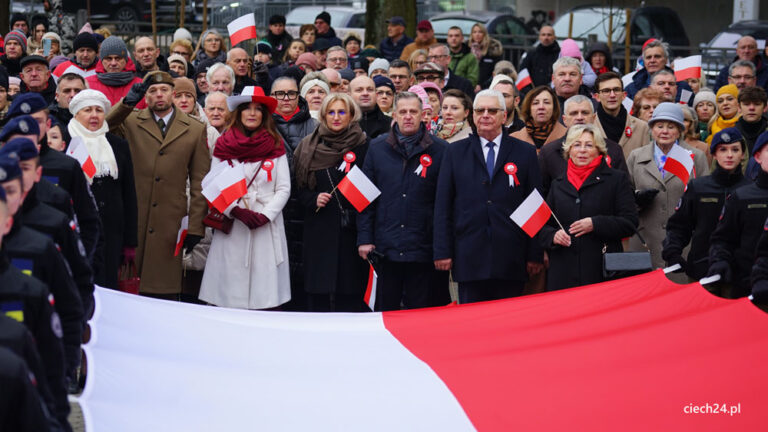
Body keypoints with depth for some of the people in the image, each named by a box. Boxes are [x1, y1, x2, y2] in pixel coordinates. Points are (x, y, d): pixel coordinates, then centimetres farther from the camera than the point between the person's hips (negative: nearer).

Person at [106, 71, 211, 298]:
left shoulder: (195, 130, 10)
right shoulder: (131, 122, 8)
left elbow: (200, 183, 8)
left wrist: (195, 226, 2)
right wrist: (127, 103, -19)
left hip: (170, 221, 0)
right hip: (132, 219, 0)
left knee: (167, 291, 0)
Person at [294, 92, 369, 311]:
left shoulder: (363, 146, 3)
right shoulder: (309, 147, 9)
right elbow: (300, 188, 14)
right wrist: (314, 199, -7)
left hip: (351, 230, -2)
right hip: (319, 230, 2)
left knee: (350, 294, -4)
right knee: (318, 293, 0)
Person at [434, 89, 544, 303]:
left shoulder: (525, 153, 8)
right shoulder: (455, 153, 10)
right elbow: (443, 205, 7)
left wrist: (535, 255, 1)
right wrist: (442, 251, -1)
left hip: (510, 259, 0)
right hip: (469, 257, 0)